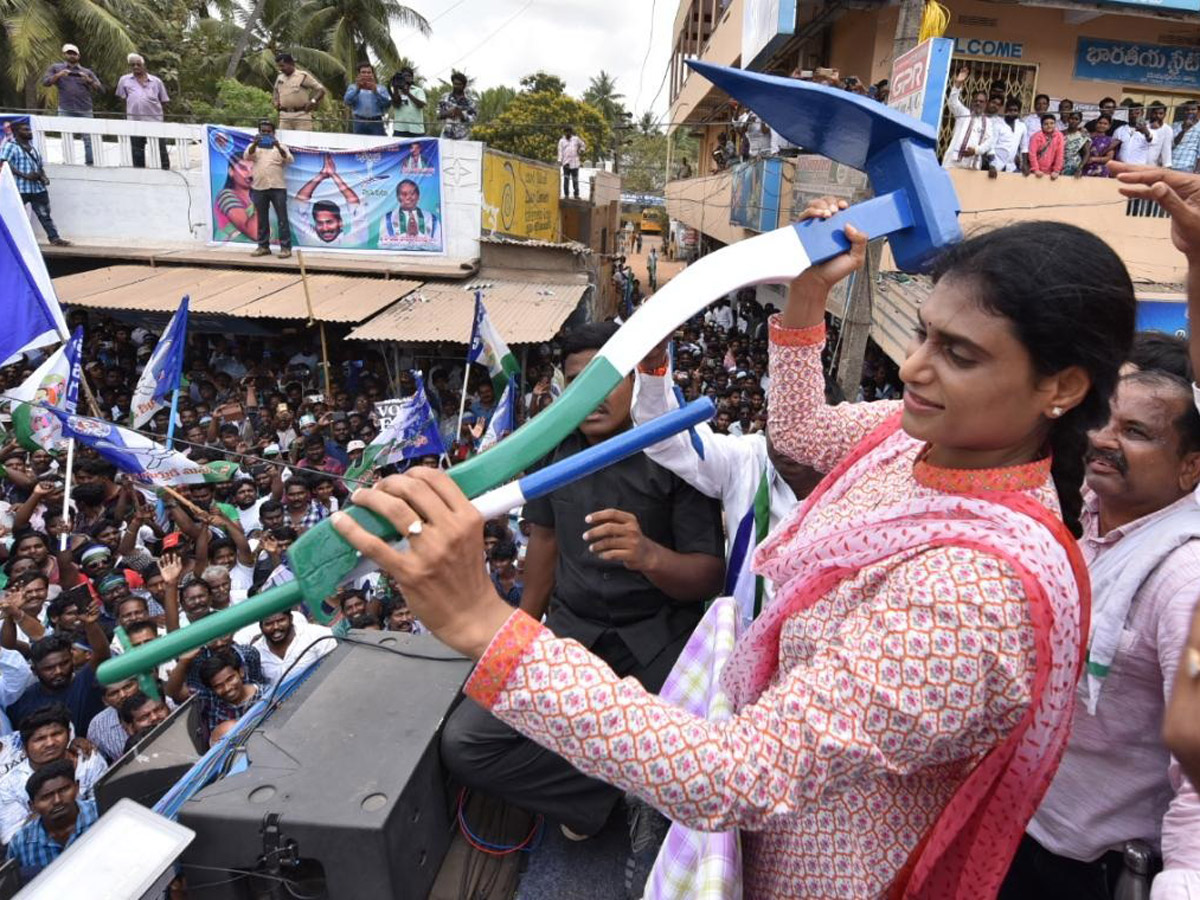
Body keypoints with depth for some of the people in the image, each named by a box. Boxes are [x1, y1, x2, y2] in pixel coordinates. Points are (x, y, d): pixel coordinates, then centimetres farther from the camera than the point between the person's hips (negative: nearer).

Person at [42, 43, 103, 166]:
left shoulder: (87, 72, 19)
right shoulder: (56, 68, 17)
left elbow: (101, 90, 10)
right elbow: (45, 82, 5)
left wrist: (89, 81, -8)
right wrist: (59, 75, -9)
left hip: (85, 111, 0)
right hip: (66, 111, 0)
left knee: (89, 139, -7)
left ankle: (90, 164, -5)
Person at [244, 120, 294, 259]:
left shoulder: (280, 145, 7)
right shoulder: (254, 146, 11)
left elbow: (290, 160, -10)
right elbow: (247, 156, -10)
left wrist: (278, 147, -28)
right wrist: (254, 144, -28)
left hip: (277, 187, -2)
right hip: (259, 188, 2)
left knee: (282, 219, -4)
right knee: (261, 219, 7)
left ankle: (286, 247, -2)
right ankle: (263, 246, 14)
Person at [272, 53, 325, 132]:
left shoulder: (303, 76, -3)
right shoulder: (280, 77, 15)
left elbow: (321, 89, -3)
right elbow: (275, 90, 34)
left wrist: (313, 101, -15)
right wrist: (275, 101, 17)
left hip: (302, 115, -5)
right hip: (284, 116, 5)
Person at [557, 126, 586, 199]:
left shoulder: (576, 139, 10)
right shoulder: (561, 141, 9)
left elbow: (583, 145, 22)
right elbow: (560, 152, 3)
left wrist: (581, 150, 4)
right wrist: (559, 161, -7)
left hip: (575, 163, 1)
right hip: (566, 163, -1)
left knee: (575, 179, 1)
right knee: (566, 179, -5)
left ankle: (576, 195, 5)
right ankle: (566, 194, -2)